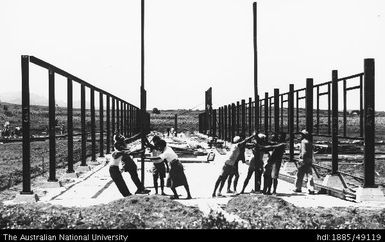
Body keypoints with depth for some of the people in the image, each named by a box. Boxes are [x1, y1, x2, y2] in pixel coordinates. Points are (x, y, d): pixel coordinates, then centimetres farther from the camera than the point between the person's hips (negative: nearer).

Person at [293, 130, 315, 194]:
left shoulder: (303, 142, -12)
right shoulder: (310, 143, 14)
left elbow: (304, 152, -21)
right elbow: (312, 153, 17)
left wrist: (302, 160, -19)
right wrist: (311, 161, 20)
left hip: (304, 161, -7)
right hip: (310, 161, 7)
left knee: (300, 175, 7)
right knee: (309, 175, 4)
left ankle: (298, 188, 17)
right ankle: (311, 189, -3)